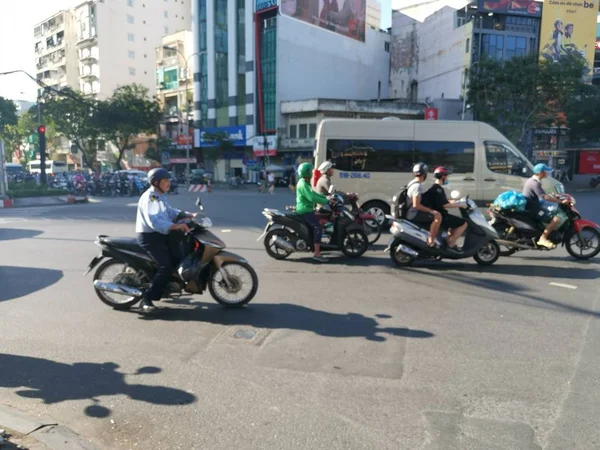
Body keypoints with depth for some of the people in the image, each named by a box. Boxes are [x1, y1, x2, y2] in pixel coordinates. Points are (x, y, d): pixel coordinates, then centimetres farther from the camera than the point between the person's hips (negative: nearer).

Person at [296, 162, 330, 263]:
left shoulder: (305, 183, 17)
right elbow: (312, 197, -27)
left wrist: (325, 197, 13)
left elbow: (313, 193, 23)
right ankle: (317, 254, -24)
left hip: (306, 210, 11)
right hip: (304, 211, -11)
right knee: (318, 227, -21)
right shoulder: (303, 184, -17)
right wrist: (326, 201, -23)